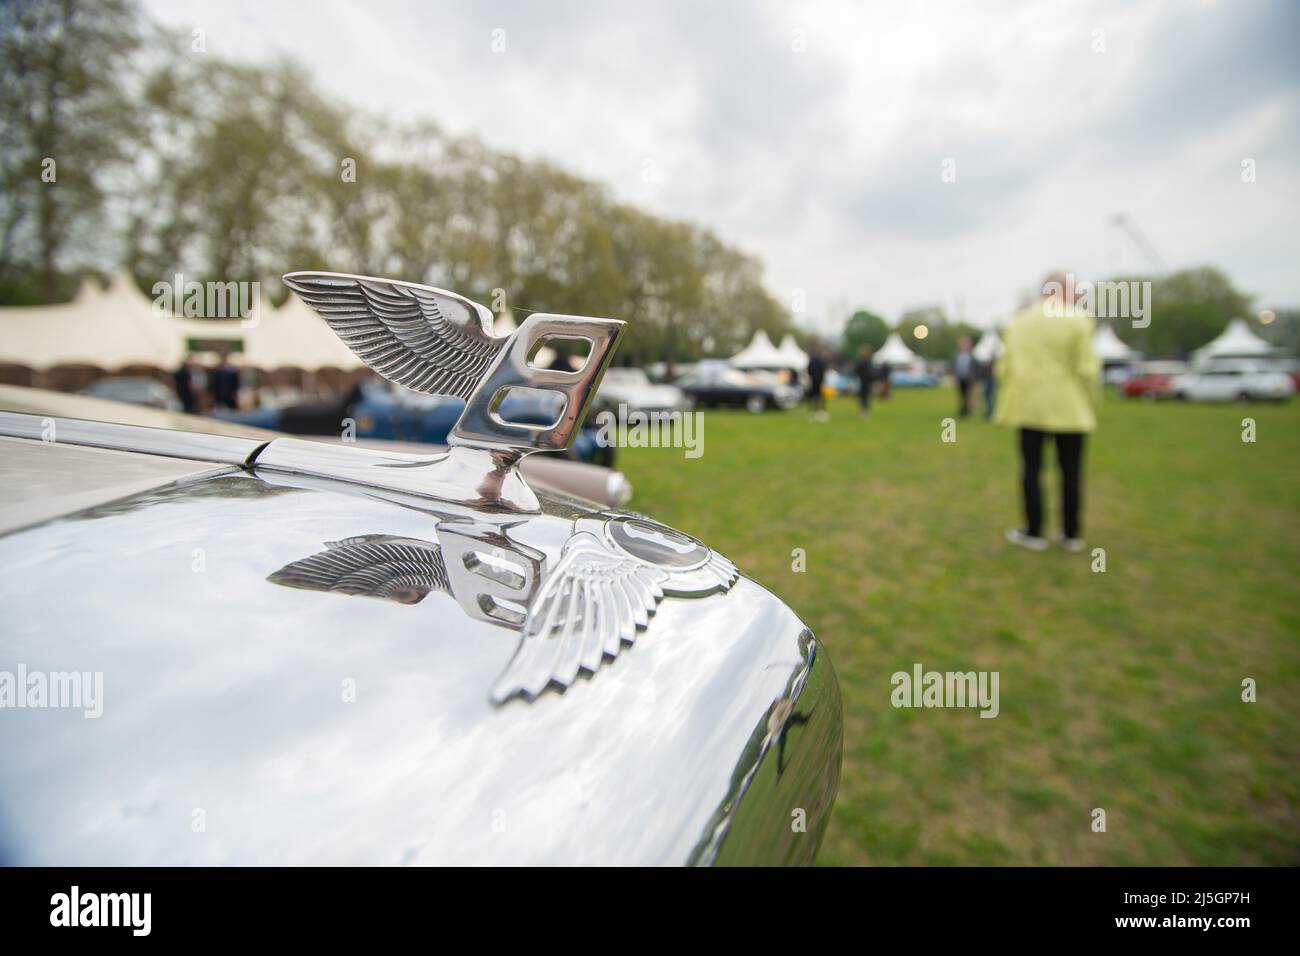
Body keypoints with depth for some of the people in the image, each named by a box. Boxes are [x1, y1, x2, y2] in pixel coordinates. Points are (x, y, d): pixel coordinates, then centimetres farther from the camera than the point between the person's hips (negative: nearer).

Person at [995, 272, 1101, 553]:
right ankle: (1071, 534, 14)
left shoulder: (1018, 321, 6)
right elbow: (1086, 368, -8)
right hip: (1068, 409, -2)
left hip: (1028, 406, 2)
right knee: (1071, 471, 7)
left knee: (1031, 468, 6)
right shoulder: (1077, 320, -5)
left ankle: (1034, 532, 9)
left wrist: (1006, 405, 11)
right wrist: (1093, 404, 4)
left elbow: (1005, 367, 4)